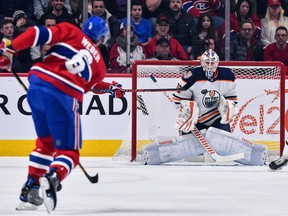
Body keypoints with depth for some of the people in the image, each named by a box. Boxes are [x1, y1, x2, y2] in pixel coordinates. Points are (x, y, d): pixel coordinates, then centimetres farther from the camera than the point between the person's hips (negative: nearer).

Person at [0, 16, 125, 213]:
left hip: (37, 83, 3)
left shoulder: (70, 32, 15)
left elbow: (39, 34, 2)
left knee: (46, 141, 26)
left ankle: (31, 188, 20)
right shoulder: (99, 64, 19)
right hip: (63, 97, -3)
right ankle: (52, 178, -27)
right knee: (69, 151, 6)